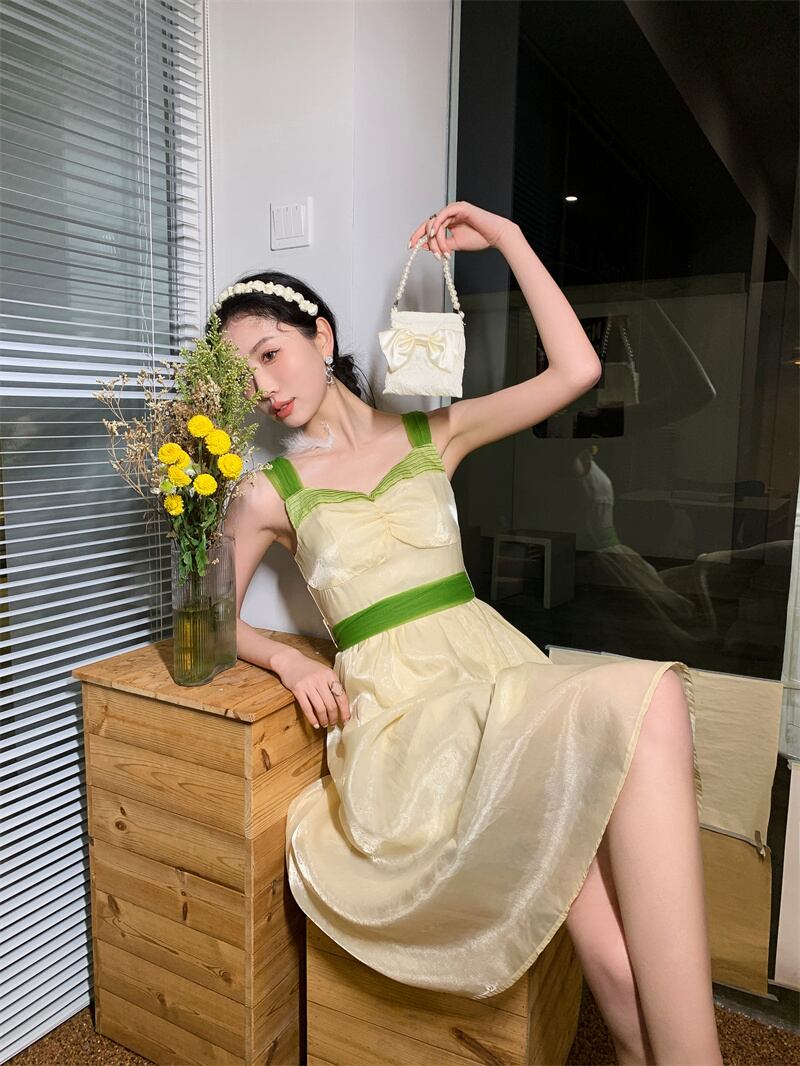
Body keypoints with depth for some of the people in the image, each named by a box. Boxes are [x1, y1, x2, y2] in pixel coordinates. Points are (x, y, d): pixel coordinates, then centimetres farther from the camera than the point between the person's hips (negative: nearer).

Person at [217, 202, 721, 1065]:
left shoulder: (431, 435, 16)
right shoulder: (270, 494, 10)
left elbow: (576, 371, 9)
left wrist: (509, 240, 11)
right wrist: (286, 658, -4)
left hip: (501, 669, 3)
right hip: (403, 710, -3)